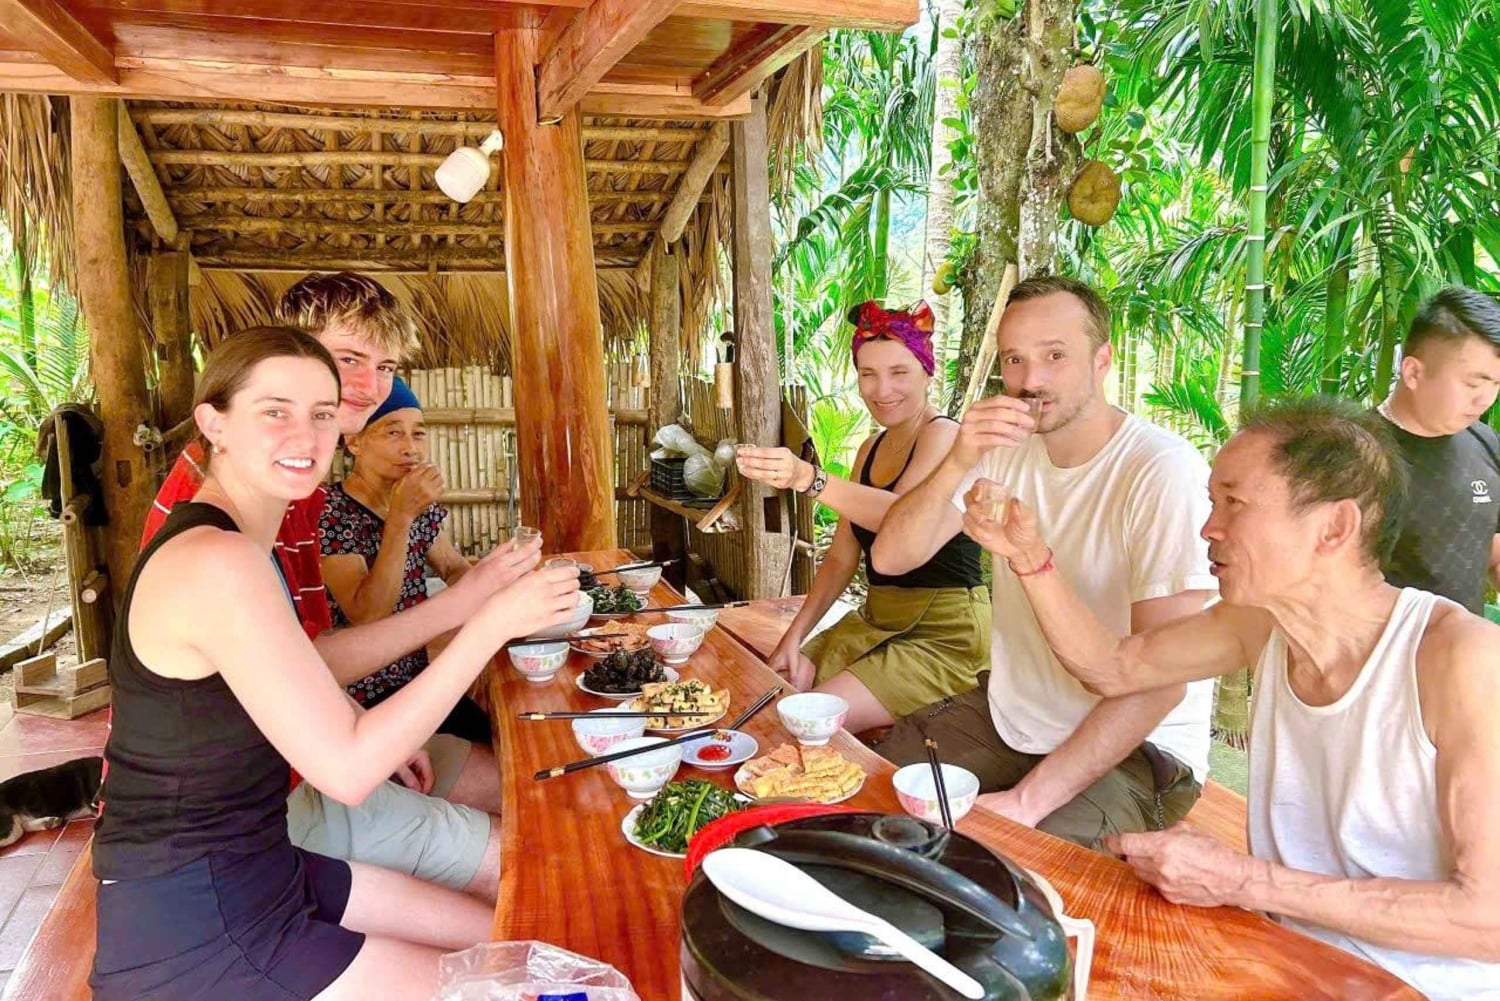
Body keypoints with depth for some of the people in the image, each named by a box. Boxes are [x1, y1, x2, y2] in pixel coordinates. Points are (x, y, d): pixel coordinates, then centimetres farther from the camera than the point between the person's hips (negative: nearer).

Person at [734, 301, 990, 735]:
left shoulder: (943, 436, -13)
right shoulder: (871, 449, 12)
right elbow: (841, 558, 11)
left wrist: (809, 479, -50)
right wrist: (795, 635, 0)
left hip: (943, 635, -7)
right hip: (875, 620, 8)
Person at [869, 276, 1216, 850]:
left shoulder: (1165, 472, -20)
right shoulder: (1006, 449, 1)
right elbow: (890, 558, -6)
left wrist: (1030, 799, -26)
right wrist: (956, 465, -23)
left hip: (1135, 748, -6)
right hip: (1005, 715, 6)